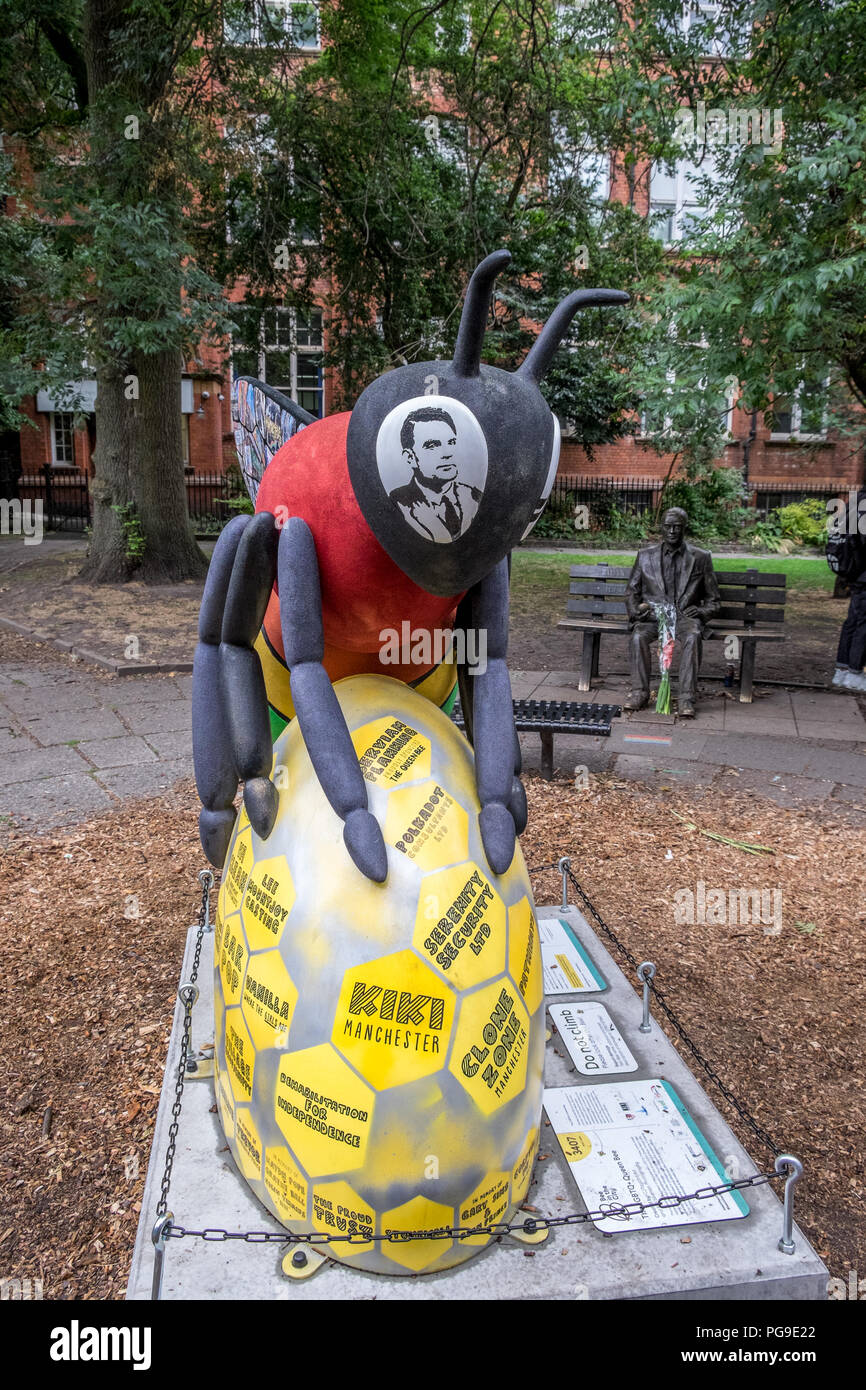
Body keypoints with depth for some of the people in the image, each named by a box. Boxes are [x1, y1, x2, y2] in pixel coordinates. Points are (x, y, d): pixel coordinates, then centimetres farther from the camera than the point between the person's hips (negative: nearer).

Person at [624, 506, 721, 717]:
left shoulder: (701, 558, 10)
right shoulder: (646, 556, 14)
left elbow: (713, 600, 12)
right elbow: (631, 591, 17)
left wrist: (701, 611, -9)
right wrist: (635, 611, -5)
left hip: (685, 615, -1)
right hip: (652, 614, 1)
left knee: (693, 637, -35)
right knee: (638, 636, -32)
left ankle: (686, 698, -33)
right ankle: (639, 692, -21)